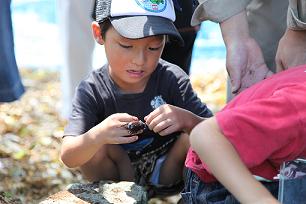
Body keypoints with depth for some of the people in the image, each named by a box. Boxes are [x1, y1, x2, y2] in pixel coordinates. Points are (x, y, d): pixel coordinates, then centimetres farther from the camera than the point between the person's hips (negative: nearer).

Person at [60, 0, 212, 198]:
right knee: (96, 146, -28)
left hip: (165, 171, 1)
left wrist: (187, 120, -44)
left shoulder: (173, 79, -18)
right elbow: (68, 157, -27)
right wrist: (98, 135, -49)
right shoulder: (92, 90, -19)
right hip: (120, 175, 0)